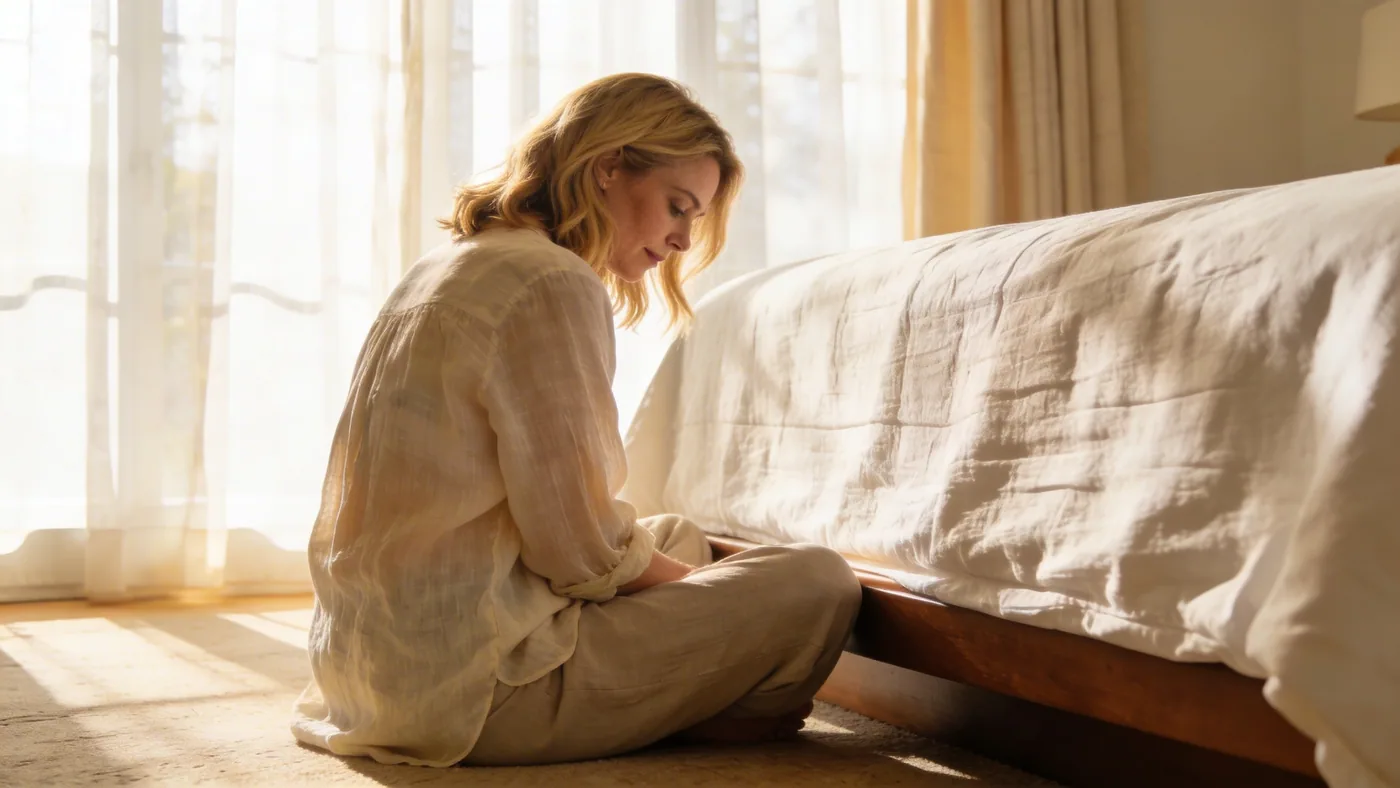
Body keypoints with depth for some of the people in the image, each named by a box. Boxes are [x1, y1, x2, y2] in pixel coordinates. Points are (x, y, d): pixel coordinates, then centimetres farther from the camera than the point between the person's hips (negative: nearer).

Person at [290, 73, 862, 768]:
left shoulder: (449, 265, 13)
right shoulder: (553, 284, -16)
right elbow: (581, 550, -17)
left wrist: (685, 569, 10)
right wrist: (697, 582, 2)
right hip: (472, 688, -10)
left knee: (679, 536, 27)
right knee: (818, 584, -9)